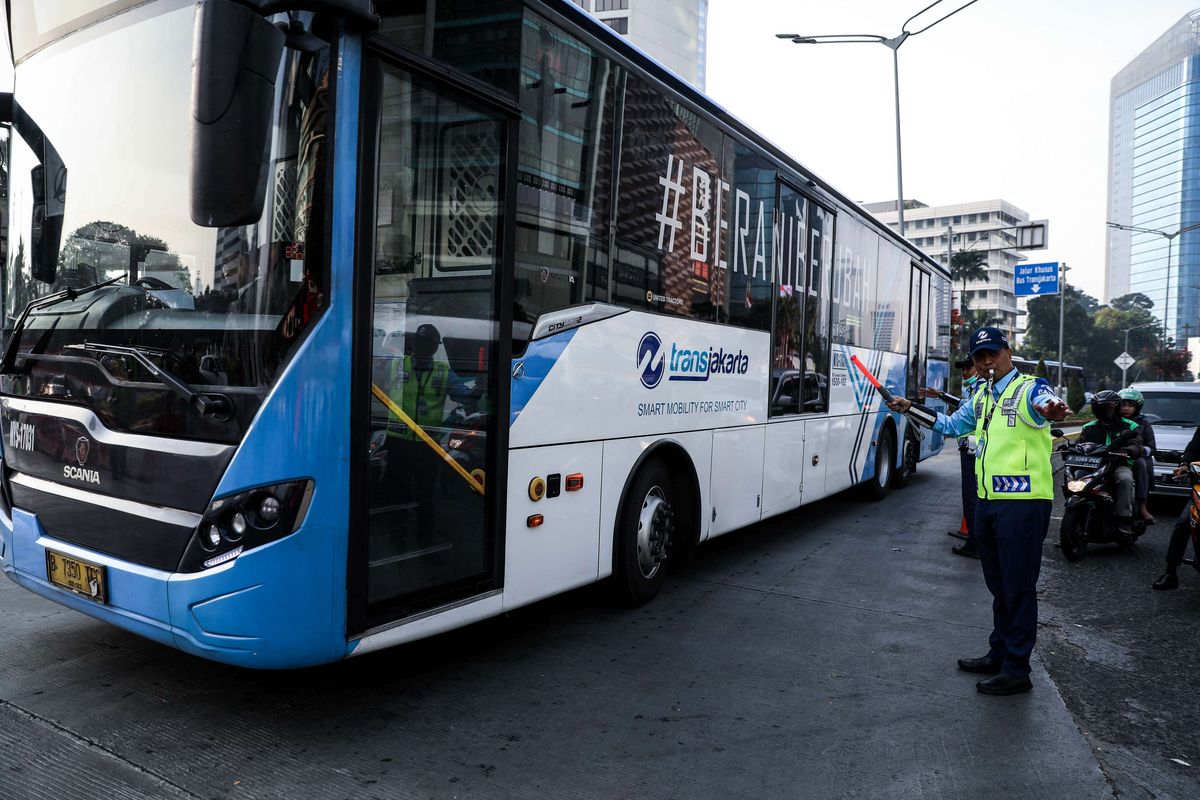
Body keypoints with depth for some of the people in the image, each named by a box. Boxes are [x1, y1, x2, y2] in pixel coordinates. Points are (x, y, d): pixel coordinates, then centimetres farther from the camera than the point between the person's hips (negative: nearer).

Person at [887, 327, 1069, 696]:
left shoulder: (1028, 388, -10)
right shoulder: (980, 398, 15)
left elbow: (1045, 402, -34)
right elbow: (951, 425, 29)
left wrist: (1049, 409, -58)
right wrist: (910, 408, 19)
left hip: (1022, 504, -8)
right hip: (988, 502, 8)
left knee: (1018, 588, 0)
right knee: (998, 586, 19)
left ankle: (1017, 671, 10)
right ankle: (998, 654, 33)